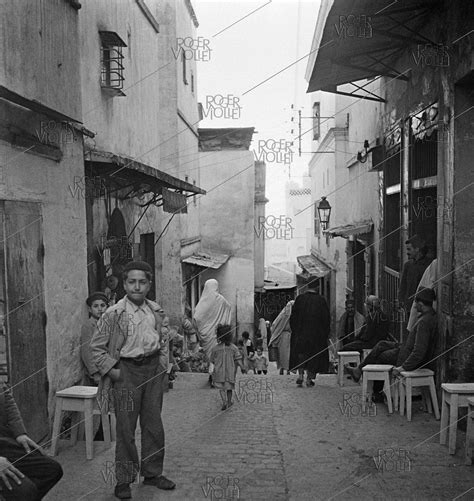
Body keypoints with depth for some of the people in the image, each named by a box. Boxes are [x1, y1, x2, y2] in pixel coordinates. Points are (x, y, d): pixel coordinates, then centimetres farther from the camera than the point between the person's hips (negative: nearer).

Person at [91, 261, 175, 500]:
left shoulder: (156, 312, 5)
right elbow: (97, 347, -5)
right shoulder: (114, 314, -10)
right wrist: (111, 370, -10)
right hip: (127, 371, -4)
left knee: (154, 425, 12)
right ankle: (123, 480, 15)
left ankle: (153, 473, 27)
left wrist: (163, 363, 9)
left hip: (153, 368, 5)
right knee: (126, 428, 1)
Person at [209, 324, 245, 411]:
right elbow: (238, 359, -12)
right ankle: (229, 402, 27)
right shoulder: (233, 347, -5)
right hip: (230, 371, 1)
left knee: (221, 387, 6)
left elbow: (212, 360, 3)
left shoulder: (215, 348, -7)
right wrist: (242, 367, -9)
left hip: (219, 371, -1)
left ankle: (224, 402, -14)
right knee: (229, 387, 17)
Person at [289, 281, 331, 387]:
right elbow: (326, 318, -2)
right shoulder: (321, 300, -6)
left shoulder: (299, 298, -5)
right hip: (316, 333, 0)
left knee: (300, 352, 10)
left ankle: (300, 374, -6)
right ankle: (309, 378, 11)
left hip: (301, 332, 1)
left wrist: (294, 330, 9)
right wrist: (325, 334, 7)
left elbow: (293, 316, -1)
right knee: (313, 354, 10)